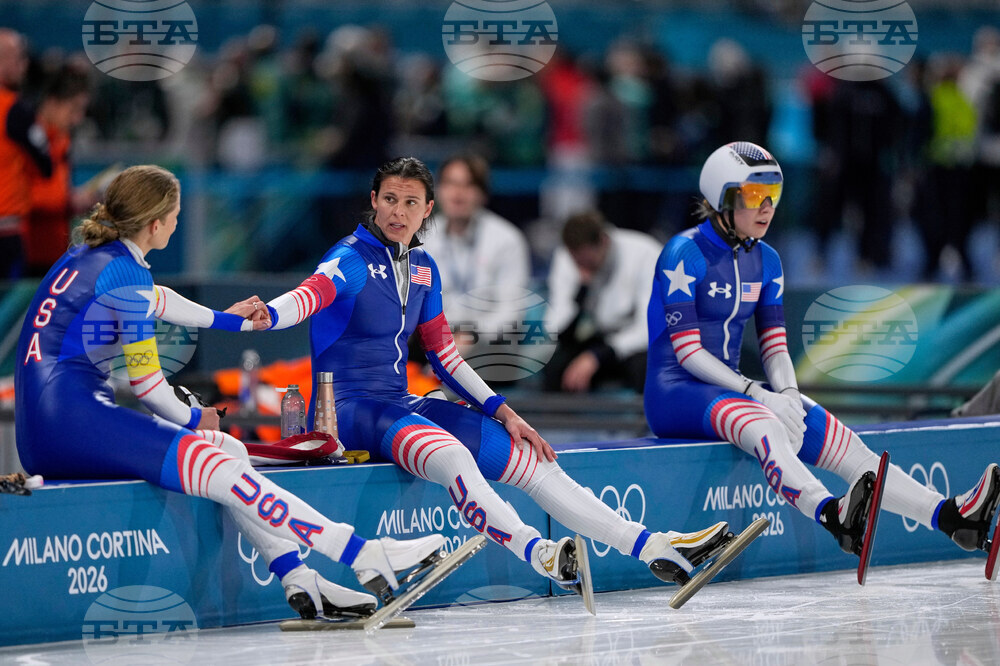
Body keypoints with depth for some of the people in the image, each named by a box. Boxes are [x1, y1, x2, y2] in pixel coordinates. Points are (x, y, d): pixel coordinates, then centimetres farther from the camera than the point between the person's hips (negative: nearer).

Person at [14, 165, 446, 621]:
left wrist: (225, 320, 47)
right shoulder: (124, 270, -11)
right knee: (225, 472, -15)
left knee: (227, 448, 10)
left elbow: (149, 301, 36)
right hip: (73, 422, -10)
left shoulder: (88, 255, 16)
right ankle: (366, 556, -18)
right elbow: (144, 381, -8)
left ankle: (295, 576, 0)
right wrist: (190, 418, 11)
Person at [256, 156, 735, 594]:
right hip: (349, 411, -8)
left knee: (532, 462, 3)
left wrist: (503, 413, 11)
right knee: (450, 456, -36)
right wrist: (263, 316, -56)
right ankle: (538, 555, -53)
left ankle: (655, 548, 6)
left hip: (404, 408, 8)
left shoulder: (422, 268, 13)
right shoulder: (351, 260, -10)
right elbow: (312, 295, -33)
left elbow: (444, 357, 19)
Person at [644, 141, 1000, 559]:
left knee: (840, 441, -12)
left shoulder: (764, 261, 12)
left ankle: (949, 515, -25)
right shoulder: (684, 254, -11)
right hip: (675, 392, -8)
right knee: (760, 426, -39)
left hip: (731, 389, 8)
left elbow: (774, 347, 10)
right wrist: (756, 394, -25)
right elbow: (688, 351, -17)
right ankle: (830, 514, -64)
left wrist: (788, 395, -12)